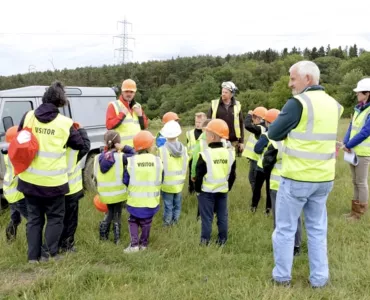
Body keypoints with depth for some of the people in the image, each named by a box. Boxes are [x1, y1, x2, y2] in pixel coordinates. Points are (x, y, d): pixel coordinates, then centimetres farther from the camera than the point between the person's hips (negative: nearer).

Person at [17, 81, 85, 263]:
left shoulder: (28, 116, -2)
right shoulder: (65, 123, -11)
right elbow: (79, 145, 2)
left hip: (29, 179, 4)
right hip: (53, 181, -3)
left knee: (34, 218, 17)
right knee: (55, 217, 15)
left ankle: (33, 256, 20)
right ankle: (48, 253, 11)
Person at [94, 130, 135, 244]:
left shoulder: (98, 157, -2)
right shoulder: (121, 157, -16)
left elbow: (96, 176, 5)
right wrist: (124, 148, -14)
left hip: (104, 193, 4)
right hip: (118, 192, -4)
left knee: (110, 212, 26)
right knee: (117, 214, 14)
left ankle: (103, 234, 25)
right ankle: (117, 238, 21)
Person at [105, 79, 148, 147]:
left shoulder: (137, 106, 19)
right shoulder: (114, 105, 2)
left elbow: (144, 126, 19)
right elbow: (109, 125, -8)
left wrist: (140, 115, 2)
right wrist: (122, 115, -12)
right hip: (122, 147, -6)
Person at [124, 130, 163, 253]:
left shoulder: (131, 161, -13)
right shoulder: (157, 161, -9)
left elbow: (125, 181, -4)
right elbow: (160, 181, 3)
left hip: (135, 200, -1)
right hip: (151, 200, 1)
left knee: (133, 221, 19)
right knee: (146, 223, 20)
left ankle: (134, 244, 11)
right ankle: (143, 244, 29)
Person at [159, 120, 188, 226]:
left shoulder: (162, 148, -18)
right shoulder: (183, 148, -4)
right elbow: (185, 165, 4)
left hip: (167, 182, -4)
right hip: (179, 182, 4)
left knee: (168, 205, 8)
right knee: (177, 203, 18)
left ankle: (167, 222, 20)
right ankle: (175, 221, 30)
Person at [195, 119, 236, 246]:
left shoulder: (205, 154, -15)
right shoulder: (230, 153, -1)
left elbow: (199, 175, -12)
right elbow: (232, 175, 7)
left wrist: (198, 189, 1)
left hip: (207, 191, -4)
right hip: (223, 191, 4)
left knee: (207, 217, 4)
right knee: (222, 216, 12)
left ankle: (205, 240, 9)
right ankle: (222, 239, 19)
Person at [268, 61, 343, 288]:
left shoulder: (299, 102, -15)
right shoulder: (333, 104, 8)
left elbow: (274, 133, -9)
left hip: (296, 177, -6)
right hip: (324, 177, 6)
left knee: (285, 228, 9)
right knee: (318, 229, 17)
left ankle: (282, 276, 21)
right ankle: (319, 278, 24)